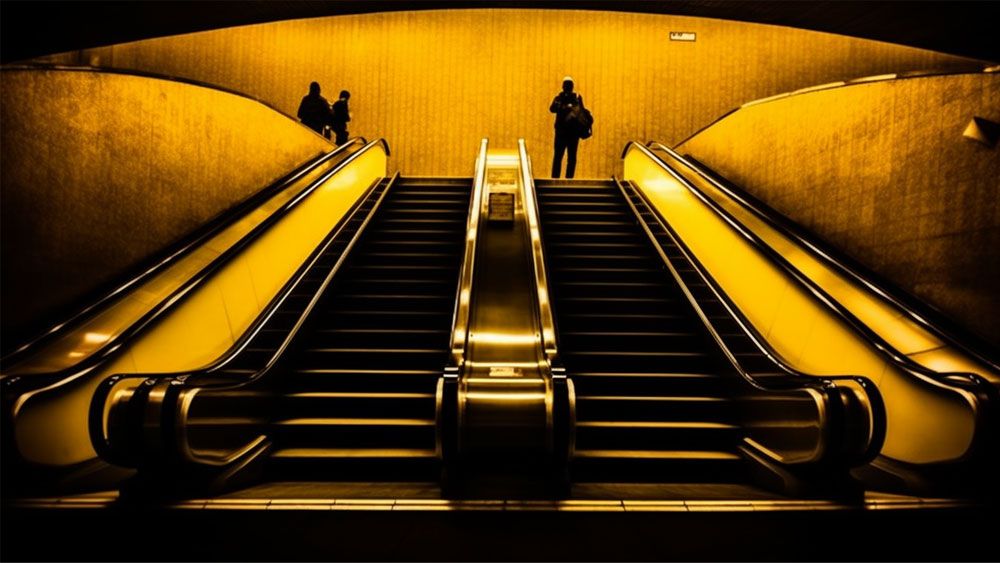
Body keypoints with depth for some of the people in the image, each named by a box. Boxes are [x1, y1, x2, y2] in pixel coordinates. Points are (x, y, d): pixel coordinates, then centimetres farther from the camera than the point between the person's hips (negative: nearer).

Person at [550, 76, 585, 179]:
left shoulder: (577, 97, 10)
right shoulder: (559, 97, 2)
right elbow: (552, 108, -15)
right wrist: (565, 107, -31)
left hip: (574, 131, 3)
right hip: (561, 131, -2)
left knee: (572, 158, 5)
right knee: (558, 156, -4)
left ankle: (569, 178, 10)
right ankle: (555, 178, 0)